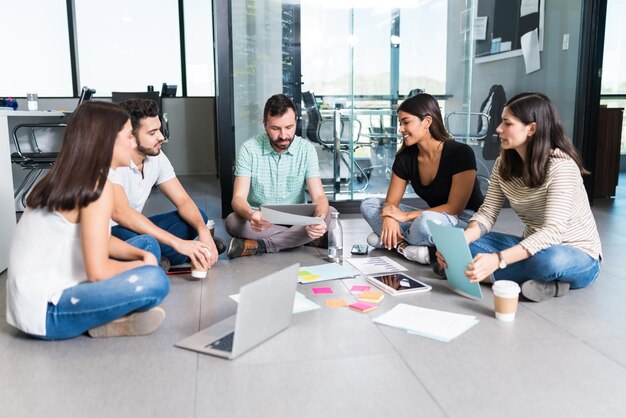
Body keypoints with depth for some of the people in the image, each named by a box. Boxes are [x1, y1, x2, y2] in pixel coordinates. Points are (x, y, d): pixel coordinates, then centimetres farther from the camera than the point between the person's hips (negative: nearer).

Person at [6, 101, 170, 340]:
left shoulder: (68, 179, 9)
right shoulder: (97, 186, -19)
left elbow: (102, 242, 16)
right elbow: (98, 271, -24)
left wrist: (142, 255, -1)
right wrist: (141, 265, -5)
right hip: (44, 311, -10)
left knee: (148, 245, 13)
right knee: (154, 281, -29)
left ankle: (111, 313, -3)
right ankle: (105, 323, -4)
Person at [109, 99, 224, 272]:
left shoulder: (156, 156, -5)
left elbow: (183, 201, -4)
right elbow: (120, 213, -39)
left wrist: (203, 230, -26)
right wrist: (177, 243, -43)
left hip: (134, 227, 7)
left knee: (197, 216, -5)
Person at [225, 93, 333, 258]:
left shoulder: (306, 149, -6)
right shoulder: (249, 149, -9)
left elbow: (318, 196, -13)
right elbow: (238, 198, -15)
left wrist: (319, 219, -38)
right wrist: (250, 215, -41)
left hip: (296, 220, 1)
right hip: (260, 222, -1)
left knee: (330, 214, -25)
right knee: (232, 221, -31)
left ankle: (260, 246, -25)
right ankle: (312, 239, -23)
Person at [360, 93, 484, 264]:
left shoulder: (460, 153, -17)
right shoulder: (405, 157, -1)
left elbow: (455, 207, -19)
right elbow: (390, 202, -1)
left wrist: (407, 216, -22)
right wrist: (388, 217, -26)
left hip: (466, 220, -6)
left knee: (427, 221, -41)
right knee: (369, 205, -6)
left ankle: (399, 243, -13)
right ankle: (408, 247, -24)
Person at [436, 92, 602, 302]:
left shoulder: (561, 167, -23)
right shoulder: (504, 164, -3)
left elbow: (553, 231, -32)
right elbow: (486, 214, -6)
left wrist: (497, 260, -43)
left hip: (579, 257, -7)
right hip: (533, 248, 7)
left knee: (549, 260, -41)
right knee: (469, 244, -14)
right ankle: (541, 281, -21)